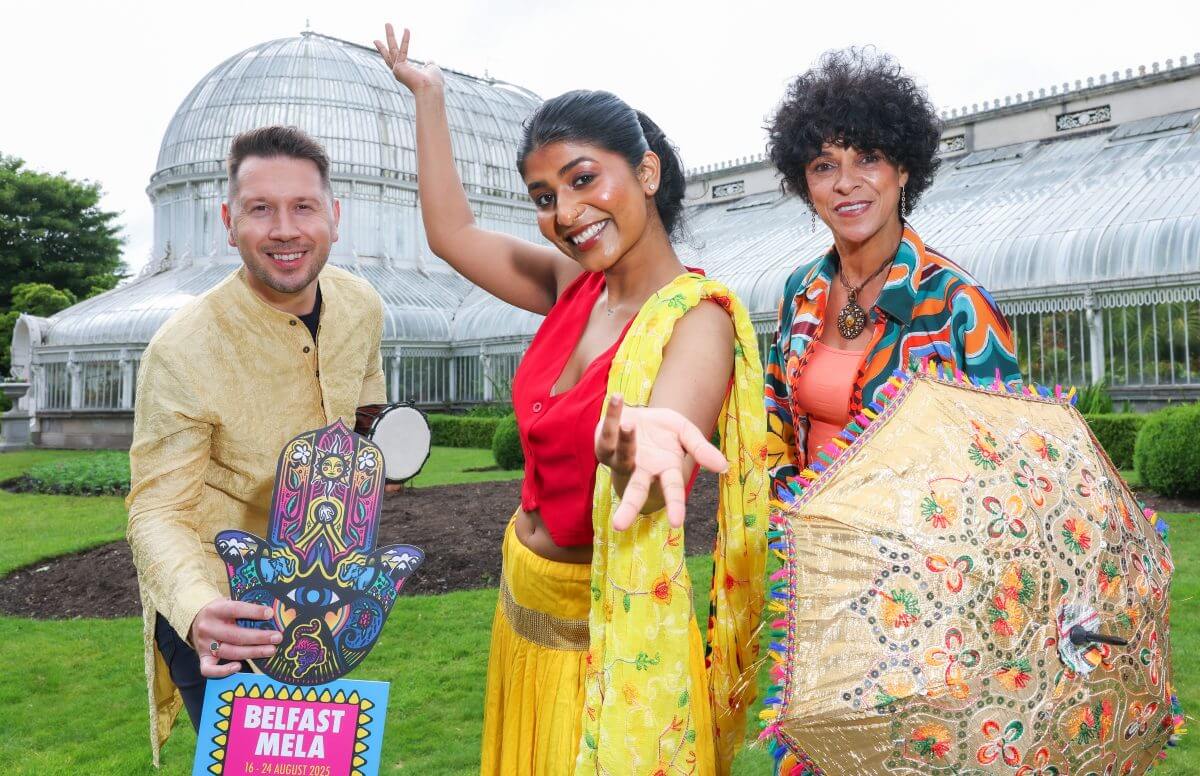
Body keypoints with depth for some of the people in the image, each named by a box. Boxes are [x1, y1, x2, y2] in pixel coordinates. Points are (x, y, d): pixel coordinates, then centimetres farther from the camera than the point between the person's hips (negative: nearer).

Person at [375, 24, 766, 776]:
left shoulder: (698, 314, -21)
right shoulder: (575, 287, -1)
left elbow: (670, 436, -39)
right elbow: (451, 230, 8)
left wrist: (639, 441, -62)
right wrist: (429, 93, 12)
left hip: (609, 631, -7)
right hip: (526, 606, 7)